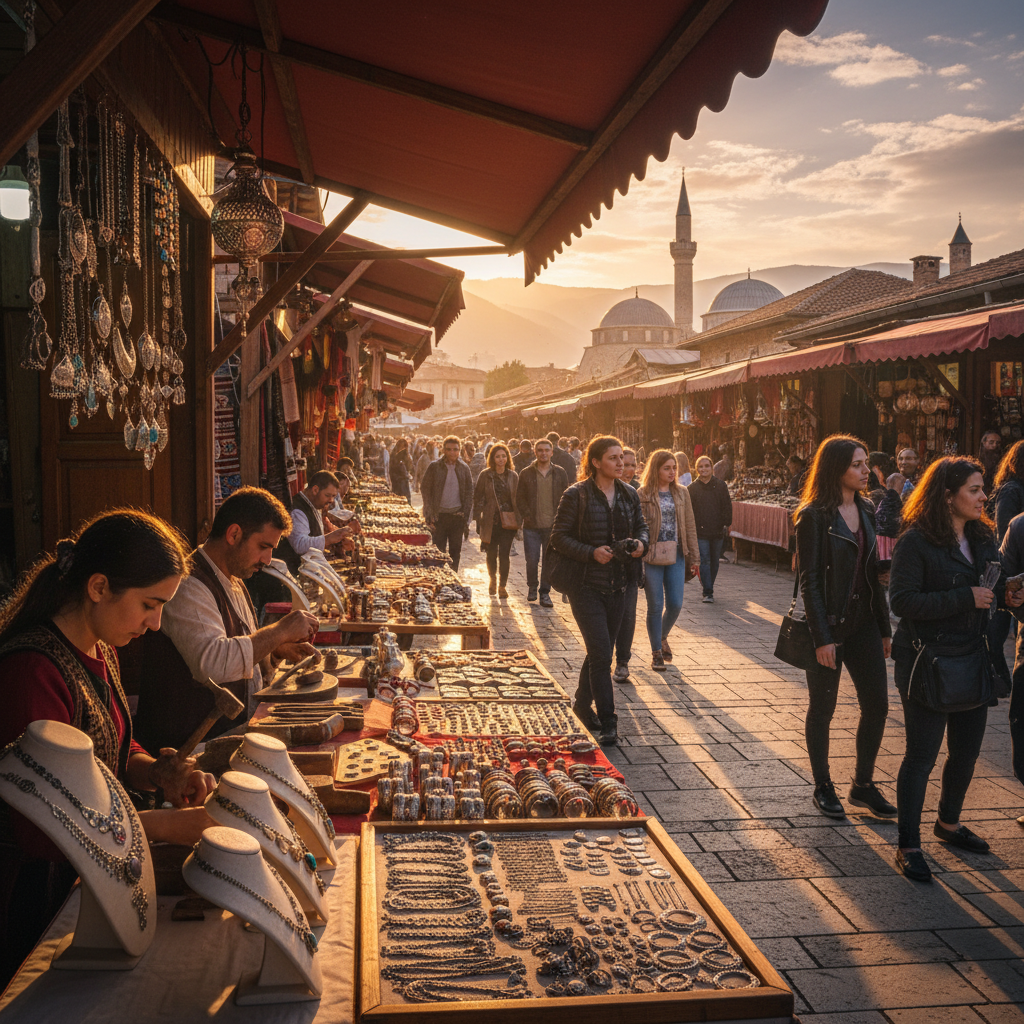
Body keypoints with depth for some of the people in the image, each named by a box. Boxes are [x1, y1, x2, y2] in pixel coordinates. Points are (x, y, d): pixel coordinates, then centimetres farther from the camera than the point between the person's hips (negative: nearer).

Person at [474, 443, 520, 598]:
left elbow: (517, 499, 10)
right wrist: (478, 518, -4)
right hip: (490, 521, 0)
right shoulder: (486, 475, 0)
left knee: (504, 554, -6)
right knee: (491, 554, 8)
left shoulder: (513, 476, 6)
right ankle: (493, 580, 33)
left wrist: (517, 520, 4)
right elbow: (478, 497, 3)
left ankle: (502, 585, 5)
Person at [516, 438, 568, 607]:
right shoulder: (526, 473, 4)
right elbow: (520, 499, 6)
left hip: (553, 525, 1)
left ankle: (545, 592, 16)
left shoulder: (560, 473, 6)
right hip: (532, 526, -1)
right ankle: (532, 587, 24)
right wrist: (527, 516, -6)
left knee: (550, 560, 3)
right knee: (532, 560, -1)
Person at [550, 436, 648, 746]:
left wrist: (641, 542, -4)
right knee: (601, 655, -10)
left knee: (600, 652, 16)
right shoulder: (577, 495, -10)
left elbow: (641, 526, 19)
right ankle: (607, 723, -3)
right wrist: (591, 553, -22)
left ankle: (582, 703, 36)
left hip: (617, 585, 6)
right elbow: (558, 537, -10)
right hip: (586, 585, -6)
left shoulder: (629, 495, 7)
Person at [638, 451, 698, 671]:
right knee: (655, 606, 2)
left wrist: (693, 555, 9)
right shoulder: (643, 494, -4)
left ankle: (662, 637, 32)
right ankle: (656, 652, 17)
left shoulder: (681, 493, 8)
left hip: (676, 557, 3)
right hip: (651, 557, -3)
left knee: (675, 604, 2)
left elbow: (689, 526, 11)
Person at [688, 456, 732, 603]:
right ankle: (708, 592, -8)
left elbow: (727, 506, 5)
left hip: (718, 530, 2)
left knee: (714, 561, 11)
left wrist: (727, 524, -1)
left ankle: (708, 587, 27)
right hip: (700, 531, -2)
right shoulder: (692, 488, 3)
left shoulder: (720, 485, 4)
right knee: (704, 561, -8)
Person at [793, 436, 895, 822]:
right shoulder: (814, 515, -12)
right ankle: (823, 787, 22)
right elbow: (809, 580, -14)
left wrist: (884, 627, 11)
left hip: (863, 623, 6)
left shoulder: (866, 510, 8)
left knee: (876, 704, 7)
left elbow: (872, 573, 12)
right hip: (829, 625, -6)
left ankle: (863, 783, 23)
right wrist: (821, 638, -17)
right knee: (822, 708, 7)